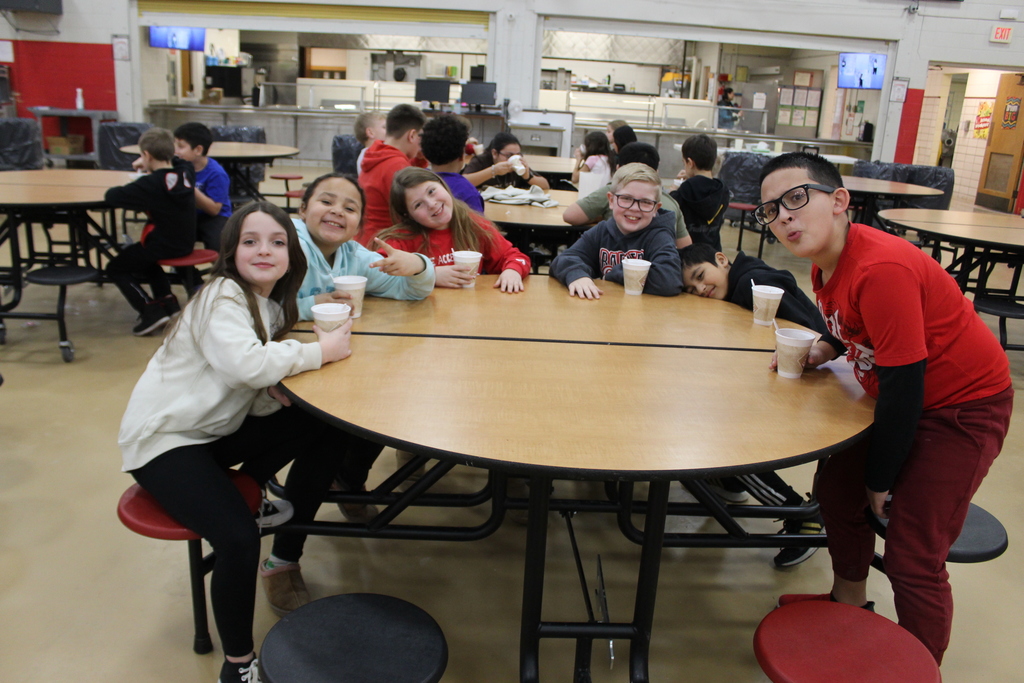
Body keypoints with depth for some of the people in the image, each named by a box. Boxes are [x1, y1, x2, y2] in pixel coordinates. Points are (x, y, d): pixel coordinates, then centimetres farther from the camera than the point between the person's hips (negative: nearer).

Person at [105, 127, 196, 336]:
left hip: (163, 247, -7)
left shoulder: (151, 184, -21)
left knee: (115, 268, 10)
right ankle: (168, 301, 22)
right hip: (186, 244, 8)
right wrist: (151, 167, 25)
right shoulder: (186, 171, -2)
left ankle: (151, 310, -4)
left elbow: (111, 196, -23)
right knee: (146, 261, 35)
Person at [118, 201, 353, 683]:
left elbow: (259, 400, 0)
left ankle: (285, 558, 11)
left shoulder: (272, 305, 5)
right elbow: (245, 364, -39)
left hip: (216, 428, 9)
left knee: (324, 432, -5)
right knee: (239, 538, -26)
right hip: (162, 439, -8)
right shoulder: (223, 297, -19)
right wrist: (320, 351, -26)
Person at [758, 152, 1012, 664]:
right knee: (838, 488, 15)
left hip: (964, 409, -9)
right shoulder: (826, 261, -3)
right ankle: (849, 603, 38)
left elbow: (903, 385, -27)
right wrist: (826, 352, -3)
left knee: (912, 557, -8)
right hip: (905, 398, 9)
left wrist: (881, 478, -15)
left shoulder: (880, 270, -31)